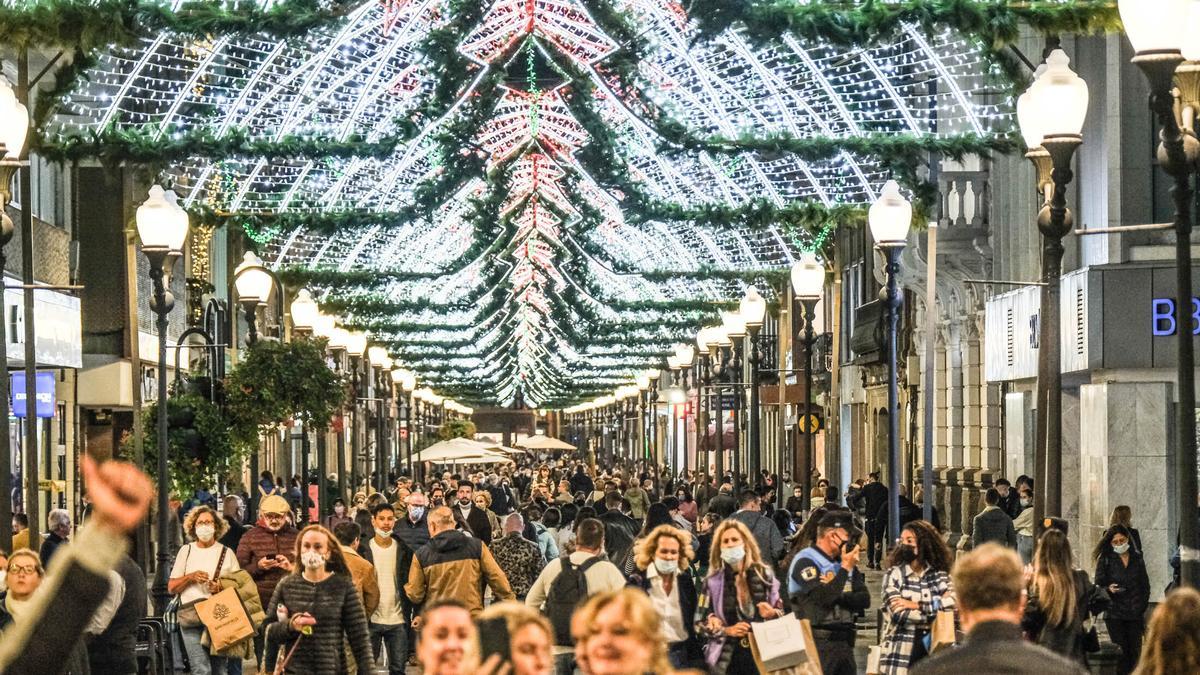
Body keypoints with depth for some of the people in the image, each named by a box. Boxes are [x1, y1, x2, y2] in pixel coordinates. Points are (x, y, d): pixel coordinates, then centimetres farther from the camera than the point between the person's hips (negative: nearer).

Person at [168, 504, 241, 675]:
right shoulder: (186, 551, 14)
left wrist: (222, 587, -10)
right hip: (191, 616, -1)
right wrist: (191, 577, -4)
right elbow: (171, 587, 13)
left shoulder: (226, 553, 12)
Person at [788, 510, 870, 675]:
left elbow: (865, 600, 7)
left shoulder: (843, 561, 15)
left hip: (844, 642, 7)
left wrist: (837, 595, -10)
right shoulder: (805, 561, -7)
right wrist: (845, 568, -12)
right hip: (817, 642, -7)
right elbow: (824, 598, -20)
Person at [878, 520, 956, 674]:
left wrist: (916, 605, -15)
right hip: (900, 656, -2)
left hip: (931, 652, 3)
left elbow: (954, 601, -11)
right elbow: (899, 613, -14)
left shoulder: (939, 574, 8)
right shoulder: (894, 574, 0)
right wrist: (938, 615, -8)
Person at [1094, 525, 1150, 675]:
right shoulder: (1105, 559, 2)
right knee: (1120, 652, -8)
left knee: (1135, 650, -1)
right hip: (1114, 612, -3)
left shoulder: (1137, 558, 11)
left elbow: (1145, 584, 17)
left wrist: (1143, 605, 6)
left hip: (1135, 612, 3)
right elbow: (1098, 584, 0)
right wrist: (1109, 589, -21)